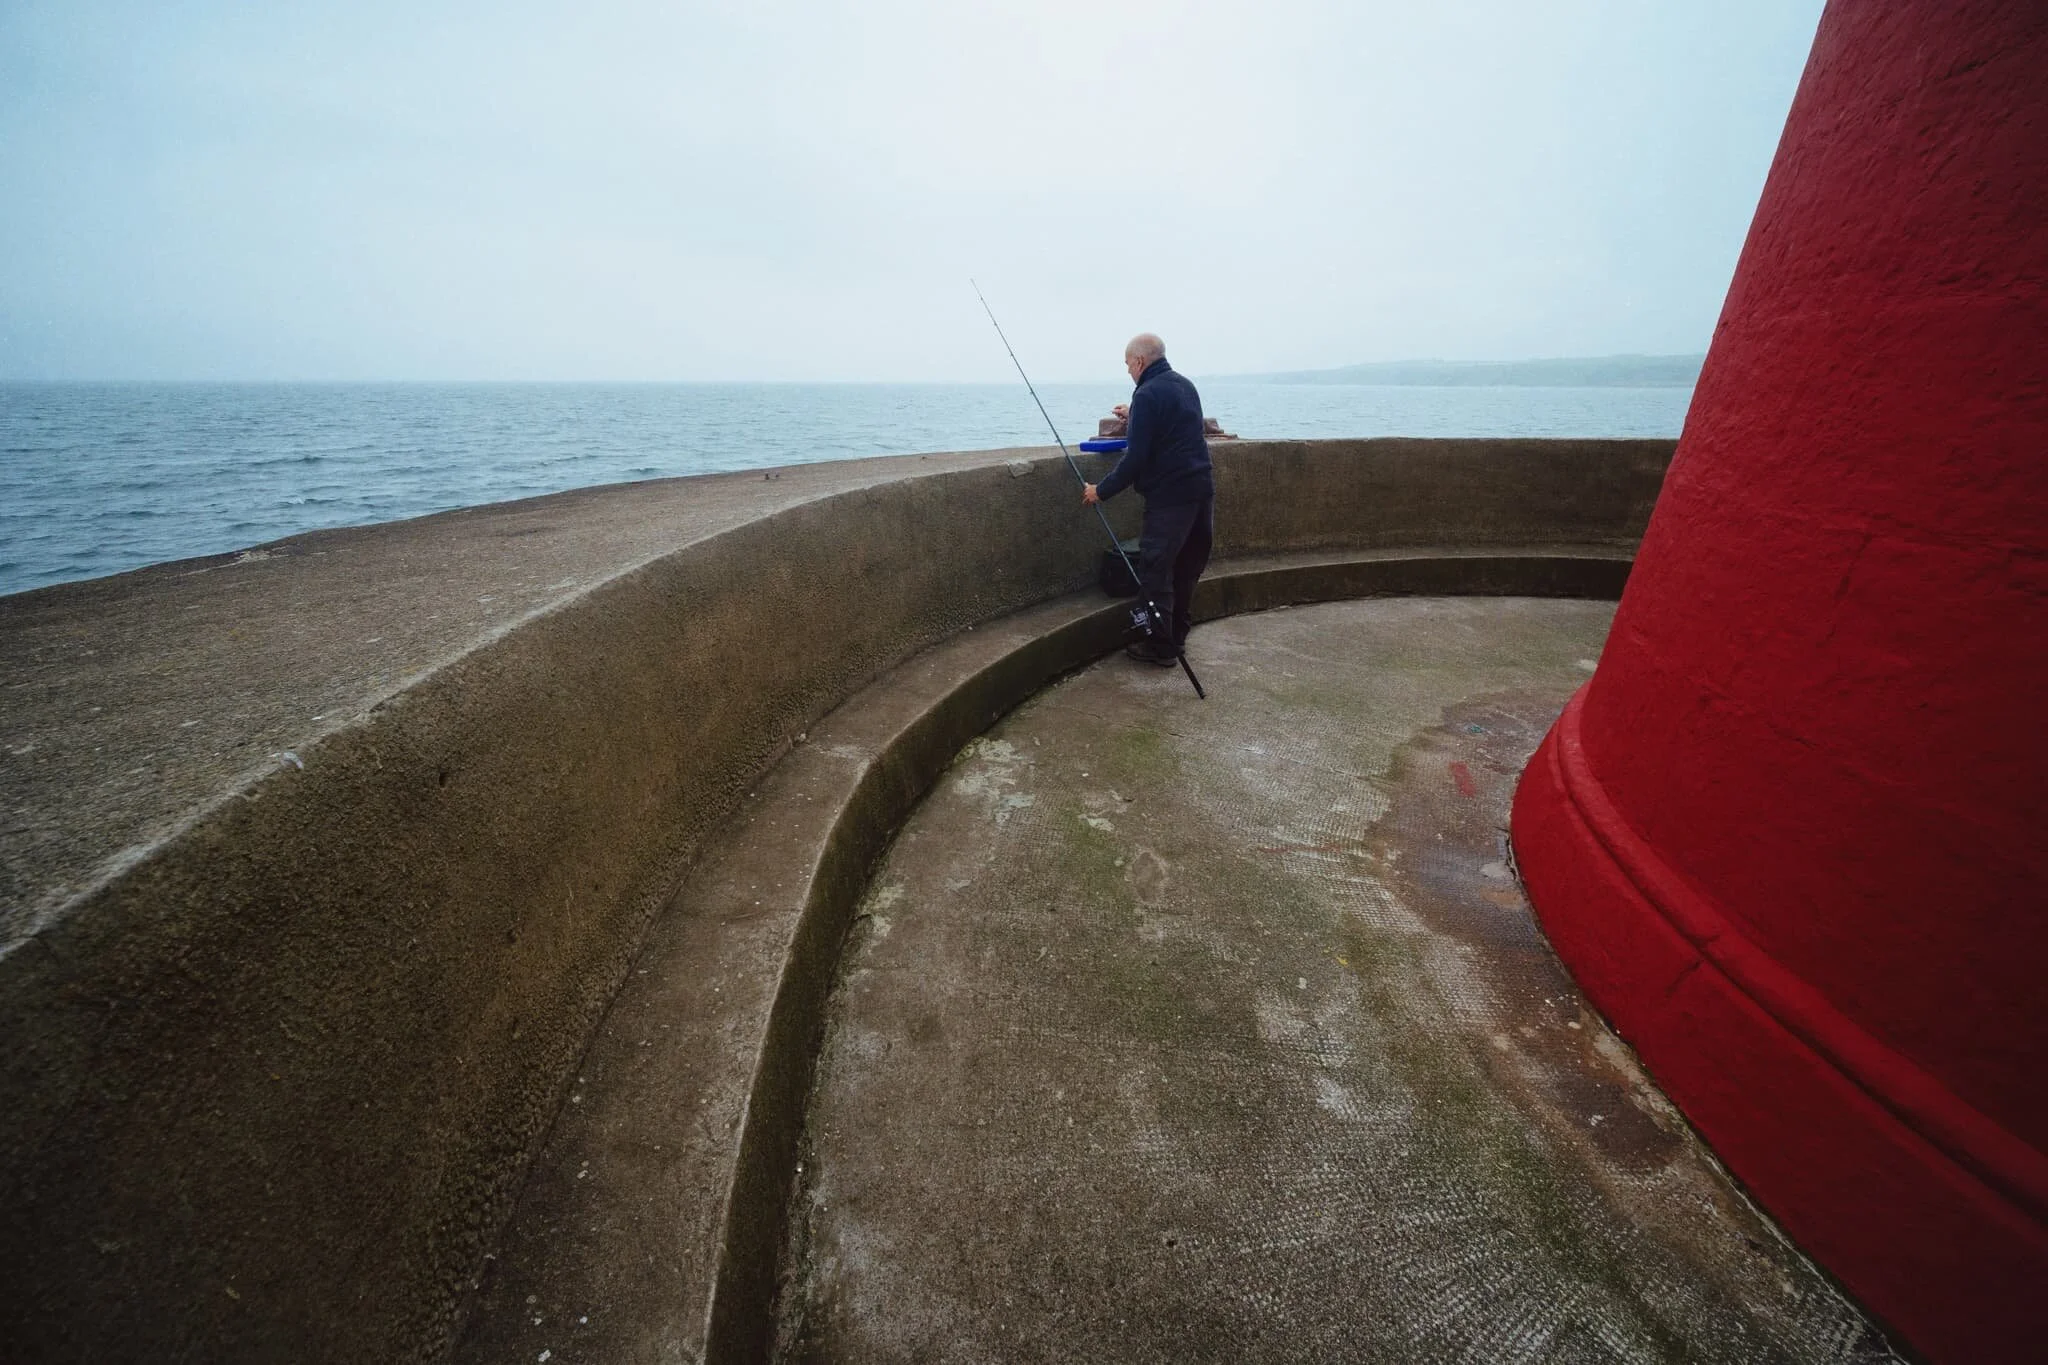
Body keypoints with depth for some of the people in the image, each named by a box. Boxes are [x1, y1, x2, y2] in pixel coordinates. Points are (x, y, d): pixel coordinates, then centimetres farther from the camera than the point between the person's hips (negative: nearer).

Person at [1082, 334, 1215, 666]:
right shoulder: (1185, 384, 16)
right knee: (1186, 566, 16)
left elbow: (1136, 458, -17)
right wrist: (1134, 416, 42)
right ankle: (1176, 636, 27)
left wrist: (1101, 491, -7)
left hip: (1170, 495, -9)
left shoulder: (1148, 394, -12)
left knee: (1154, 570, -2)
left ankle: (1160, 647, 4)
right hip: (1201, 488, 9)